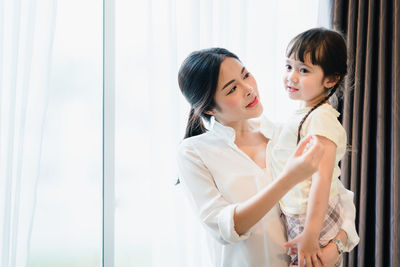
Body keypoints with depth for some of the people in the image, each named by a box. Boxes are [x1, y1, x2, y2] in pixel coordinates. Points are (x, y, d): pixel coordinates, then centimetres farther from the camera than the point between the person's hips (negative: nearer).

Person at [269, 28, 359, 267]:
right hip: (294, 218, 9)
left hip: (314, 218, -9)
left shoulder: (321, 119, -18)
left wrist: (310, 234, -27)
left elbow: (322, 179, -24)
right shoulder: (303, 115, 11)